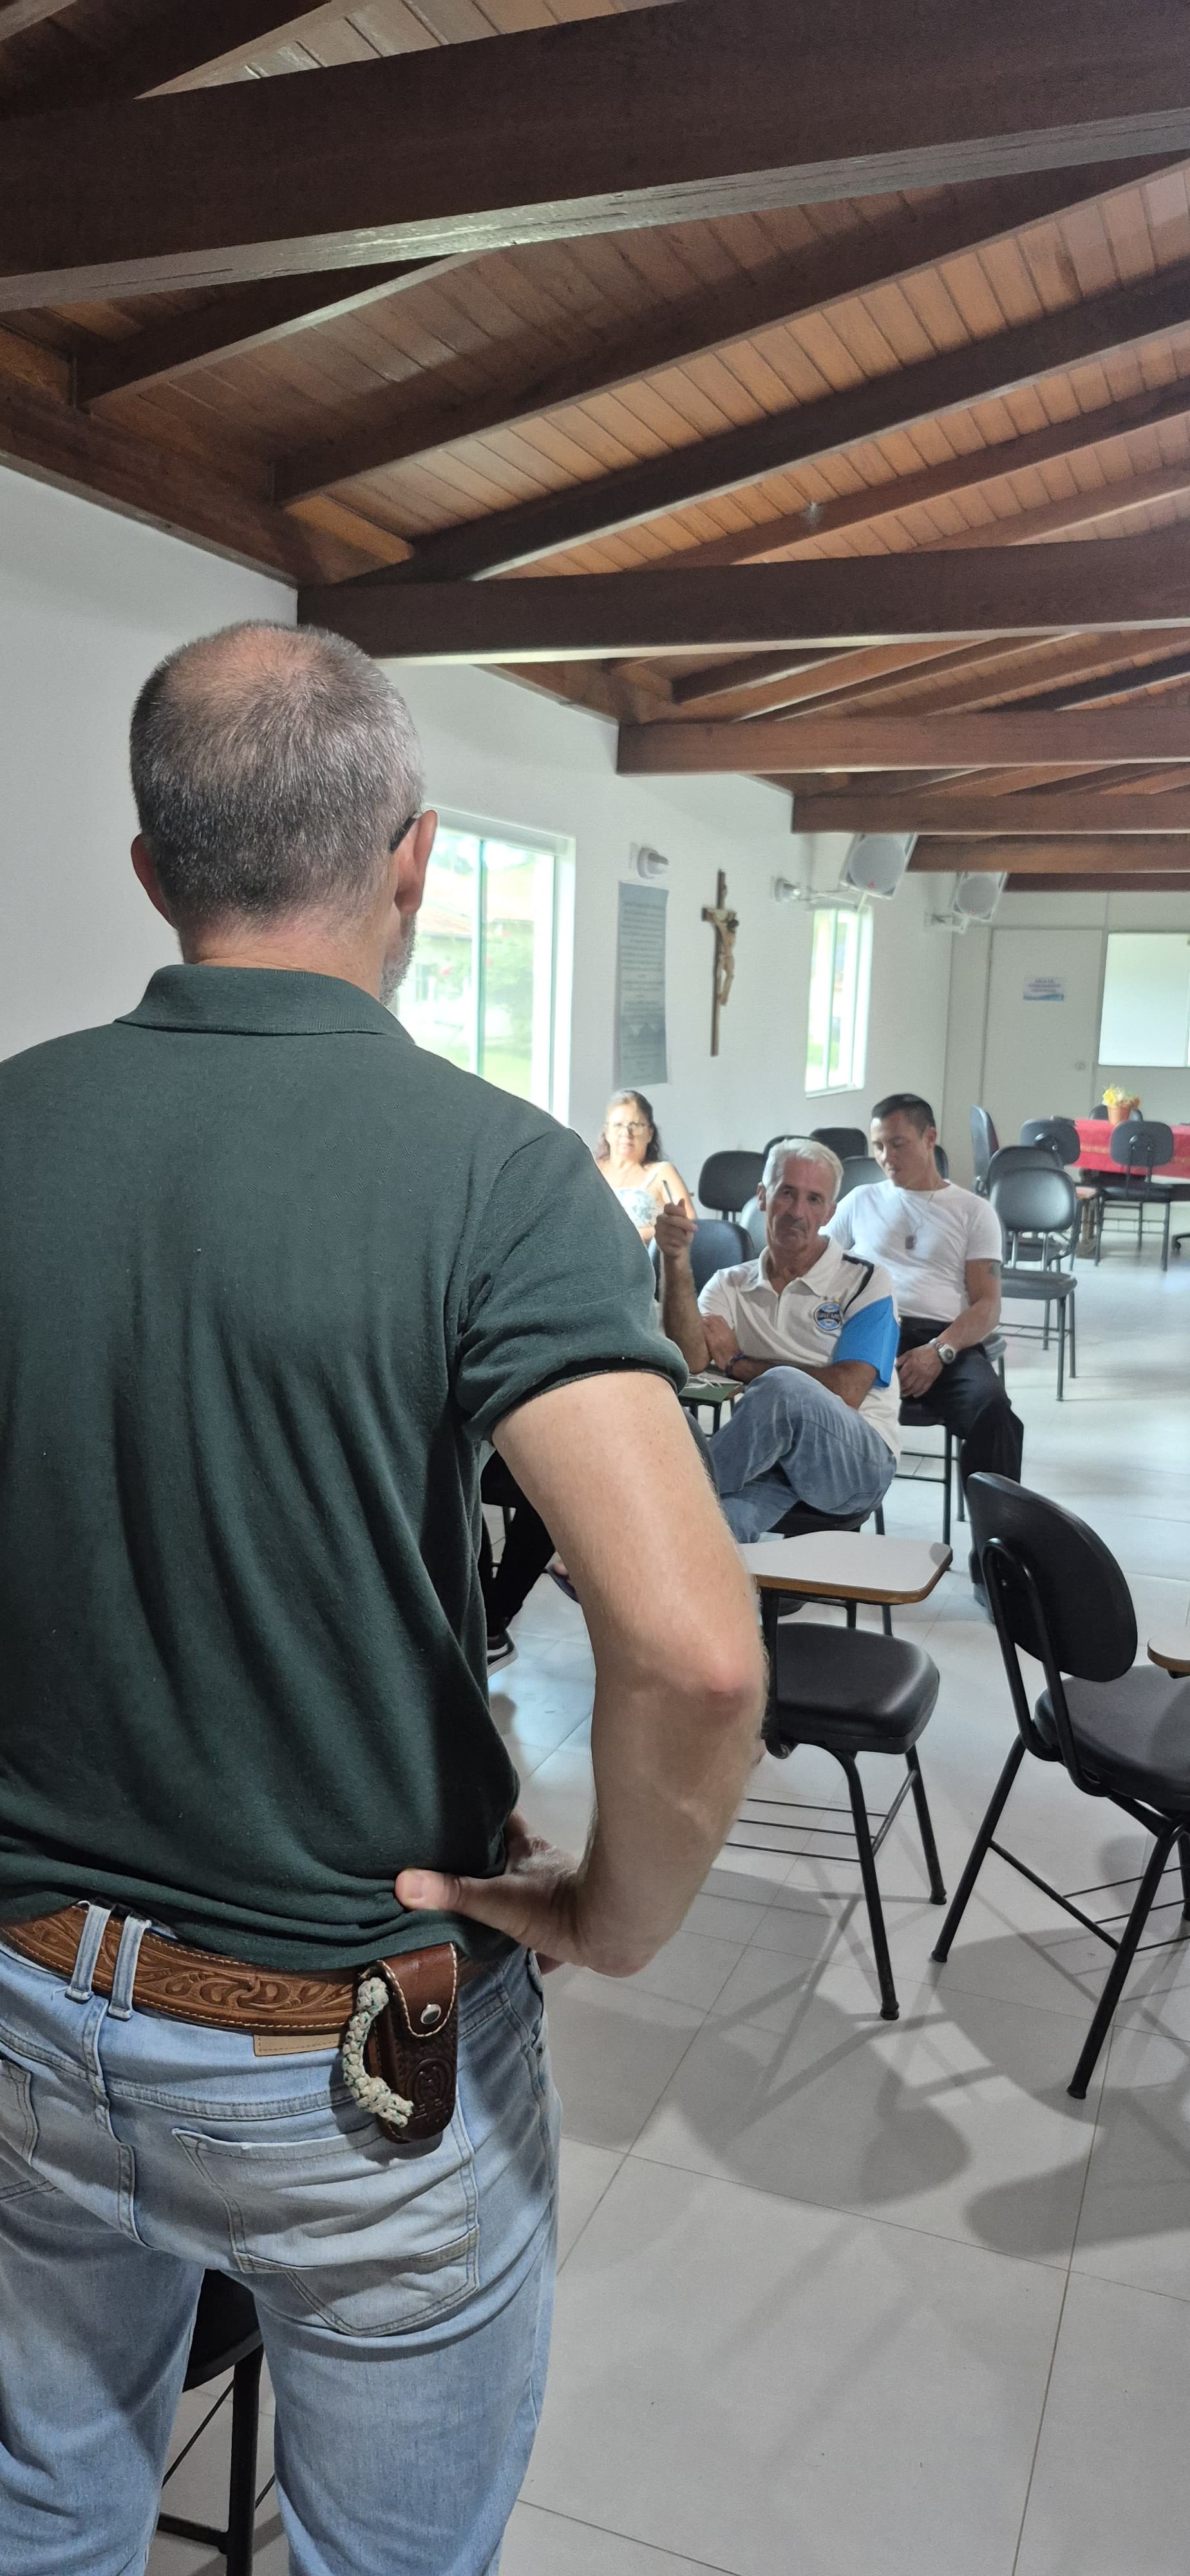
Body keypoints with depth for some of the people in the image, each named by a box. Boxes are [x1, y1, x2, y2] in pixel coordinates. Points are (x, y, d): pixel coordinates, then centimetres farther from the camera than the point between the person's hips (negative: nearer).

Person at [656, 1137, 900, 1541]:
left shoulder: (865, 1282, 7)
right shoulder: (730, 1285, 18)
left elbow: (845, 1392, -7)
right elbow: (690, 1359, -3)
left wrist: (739, 1364, 0)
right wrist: (676, 1261, -13)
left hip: (857, 1459, 0)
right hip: (766, 1462, 1)